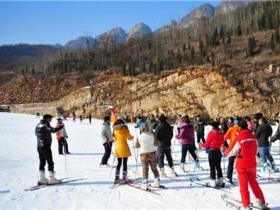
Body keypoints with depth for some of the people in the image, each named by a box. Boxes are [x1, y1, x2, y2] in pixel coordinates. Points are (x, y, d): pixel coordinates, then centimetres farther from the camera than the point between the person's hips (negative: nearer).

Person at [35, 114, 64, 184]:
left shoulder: (38, 125, 12)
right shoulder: (46, 125, -12)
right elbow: (52, 130, -23)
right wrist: (61, 127, -17)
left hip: (39, 146, 8)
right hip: (46, 146, -8)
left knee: (42, 162, 12)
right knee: (50, 162, -1)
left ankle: (42, 179, 15)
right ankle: (52, 178, -1)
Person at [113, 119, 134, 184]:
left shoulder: (115, 130, 4)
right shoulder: (125, 128, -5)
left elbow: (114, 138, 10)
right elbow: (129, 137, 1)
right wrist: (132, 136, 22)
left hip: (117, 148, 4)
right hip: (124, 147, -4)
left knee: (119, 163, 14)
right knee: (124, 163, 1)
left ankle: (116, 178, 12)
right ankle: (124, 178, 2)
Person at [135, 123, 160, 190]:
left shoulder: (139, 137, -11)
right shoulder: (152, 135, -8)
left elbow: (136, 146, -3)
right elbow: (156, 144, -6)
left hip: (144, 154, -2)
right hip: (152, 153, 2)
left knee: (145, 169, 5)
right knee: (154, 168, 15)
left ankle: (145, 185, 4)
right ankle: (157, 183, 24)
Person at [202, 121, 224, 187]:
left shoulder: (211, 133, -15)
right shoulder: (221, 133, -1)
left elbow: (207, 144, -10)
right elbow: (223, 142, 7)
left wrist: (202, 145, 7)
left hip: (212, 151, -5)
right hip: (219, 151, 5)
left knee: (212, 167, 0)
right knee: (218, 166, 15)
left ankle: (213, 182, 1)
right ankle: (220, 181, 18)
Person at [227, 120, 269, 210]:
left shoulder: (240, 139, -18)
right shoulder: (254, 137, -5)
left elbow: (234, 152, -8)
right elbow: (256, 151, 4)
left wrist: (229, 154, 12)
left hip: (242, 165, -4)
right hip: (252, 164, 4)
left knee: (243, 186, 7)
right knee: (254, 183, 19)